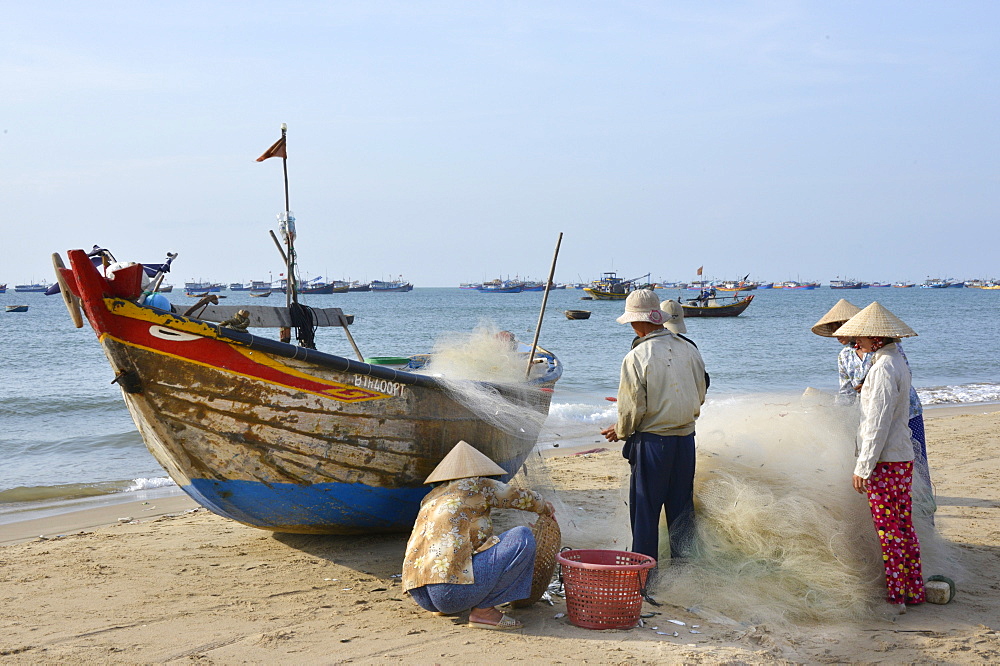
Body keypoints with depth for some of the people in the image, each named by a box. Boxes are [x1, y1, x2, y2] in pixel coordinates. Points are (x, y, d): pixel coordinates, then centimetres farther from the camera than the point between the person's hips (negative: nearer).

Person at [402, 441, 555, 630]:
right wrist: (545, 507, 39)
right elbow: (521, 497, 18)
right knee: (523, 537, -1)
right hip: (453, 585, -8)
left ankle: (443, 607, 17)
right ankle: (483, 610, -2)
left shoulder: (431, 498, 25)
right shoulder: (477, 486, 7)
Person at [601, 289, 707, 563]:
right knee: (681, 507, 14)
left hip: (651, 441, -5)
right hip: (686, 439, 5)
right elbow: (700, 396, 10)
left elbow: (632, 409, -12)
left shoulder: (636, 357, -15)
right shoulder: (689, 350, 1)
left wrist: (620, 432, 7)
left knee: (645, 508, 6)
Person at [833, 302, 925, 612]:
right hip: (903, 459, 10)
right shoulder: (897, 361, 13)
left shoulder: (883, 368, -18)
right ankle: (913, 591, 22)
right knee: (904, 527, 14)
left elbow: (878, 423, -21)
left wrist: (863, 467, -18)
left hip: (884, 462, -10)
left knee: (889, 531, -3)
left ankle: (894, 598, 4)